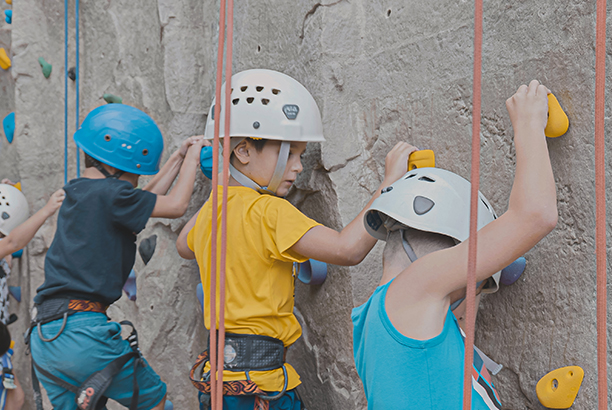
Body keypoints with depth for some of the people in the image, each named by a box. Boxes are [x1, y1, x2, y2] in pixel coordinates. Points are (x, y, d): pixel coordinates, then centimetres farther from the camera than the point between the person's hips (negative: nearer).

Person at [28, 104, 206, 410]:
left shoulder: (76, 193, 18)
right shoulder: (107, 192, -9)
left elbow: (144, 202, 29)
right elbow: (175, 205, -2)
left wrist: (177, 159, 32)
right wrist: (190, 160, 13)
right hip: (82, 330, -8)